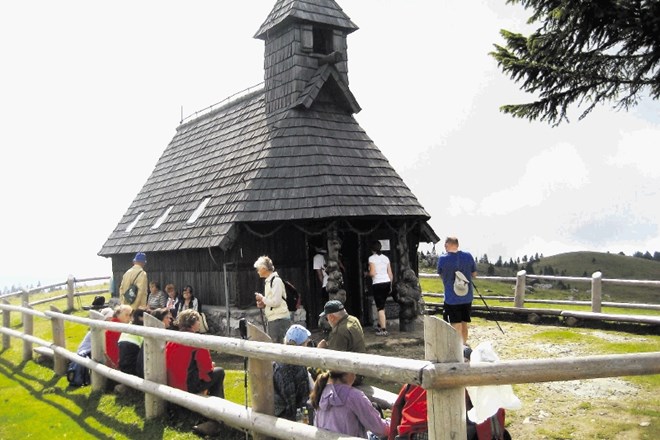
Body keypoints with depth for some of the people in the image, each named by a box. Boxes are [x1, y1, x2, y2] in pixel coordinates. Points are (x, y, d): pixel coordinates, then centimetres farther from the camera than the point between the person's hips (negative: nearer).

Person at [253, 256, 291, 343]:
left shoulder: (276, 280, -13)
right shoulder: (268, 281, 15)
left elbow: (275, 302, -18)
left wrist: (262, 298, -7)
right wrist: (264, 304, 7)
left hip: (279, 319, -9)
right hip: (272, 319, 9)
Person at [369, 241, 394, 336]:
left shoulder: (372, 258, -6)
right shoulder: (385, 258, 10)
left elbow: (372, 273, -15)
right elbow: (390, 274, 10)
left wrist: (367, 274, 6)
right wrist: (390, 286, 18)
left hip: (377, 284, -6)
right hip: (387, 282, 6)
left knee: (380, 307, -3)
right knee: (382, 305, 19)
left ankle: (384, 329, -6)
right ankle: (381, 325, 26)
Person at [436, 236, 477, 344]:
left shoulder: (443, 258, -12)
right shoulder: (468, 256, -4)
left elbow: (440, 274, 4)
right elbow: (474, 274, 7)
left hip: (452, 299, -4)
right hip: (467, 297, 4)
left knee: (456, 327, 2)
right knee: (464, 324, 19)